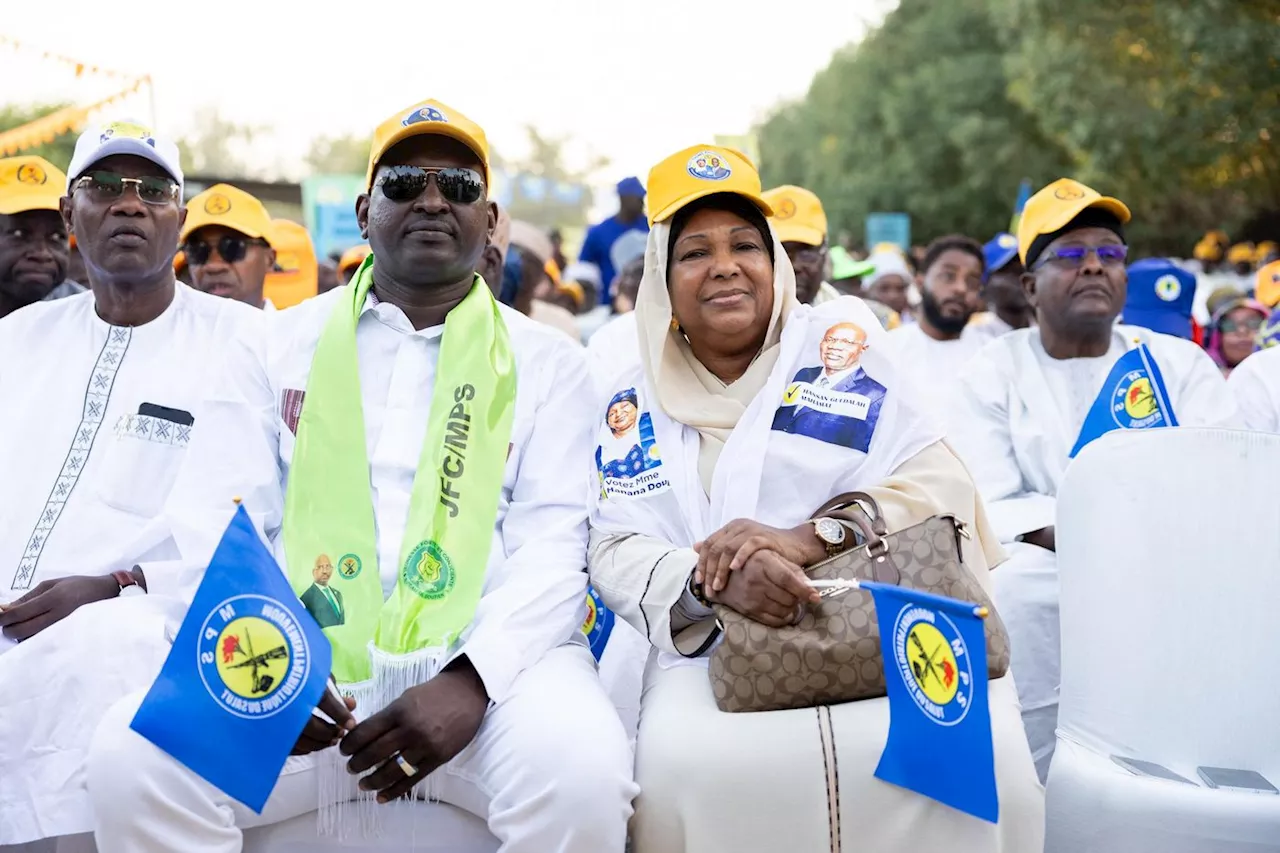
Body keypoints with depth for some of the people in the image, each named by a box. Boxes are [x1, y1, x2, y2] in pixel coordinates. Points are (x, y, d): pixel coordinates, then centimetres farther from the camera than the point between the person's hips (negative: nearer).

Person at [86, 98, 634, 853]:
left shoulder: (548, 362, 11)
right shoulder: (277, 347, 15)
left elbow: (554, 544, 0)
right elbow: (217, 525, 7)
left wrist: (471, 682, -18)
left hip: (486, 657, -1)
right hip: (302, 663, 1)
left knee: (582, 771, -32)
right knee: (133, 758, -25)